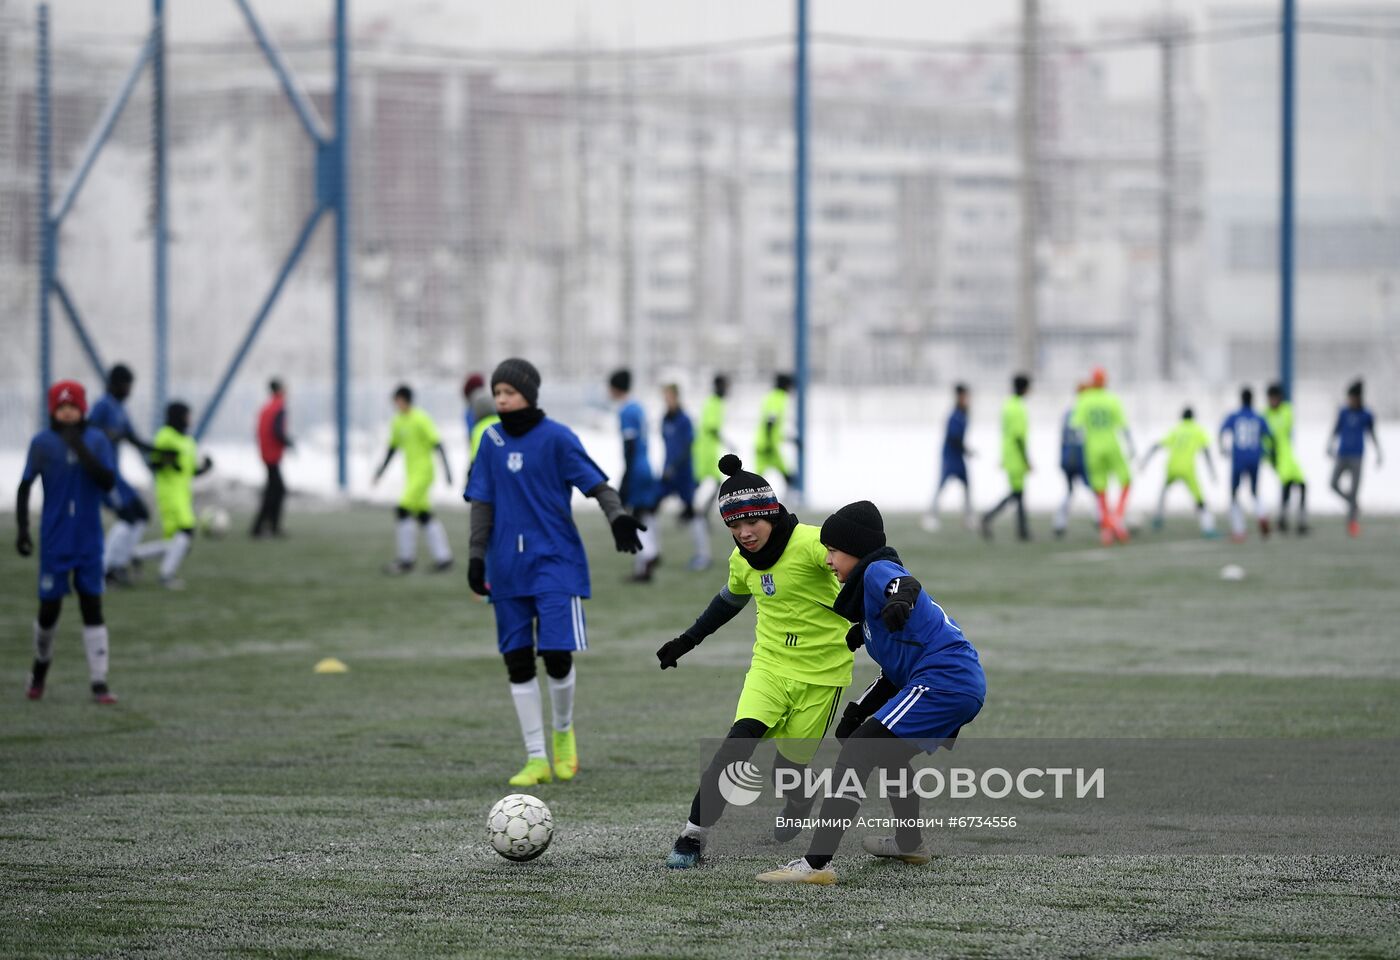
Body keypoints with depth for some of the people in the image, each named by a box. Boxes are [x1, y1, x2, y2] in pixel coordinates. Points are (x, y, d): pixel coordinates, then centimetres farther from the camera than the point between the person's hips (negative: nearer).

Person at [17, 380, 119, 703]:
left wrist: (81, 450, -21)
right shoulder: (42, 443, -3)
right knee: (49, 607, 3)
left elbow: (108, 482, -13)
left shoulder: (97, 441, -2)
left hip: (89, 540, 0)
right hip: (54, 540, 0)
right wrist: (22, 528, -8)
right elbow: (24, 487, 0)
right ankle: (41, 664, 31)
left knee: (92, 605, -2)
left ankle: (99, 684, -3)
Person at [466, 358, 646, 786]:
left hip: (555, 561, -4)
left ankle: (564, 731, 19)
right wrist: (477, 555, 7)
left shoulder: (557, 438, -6)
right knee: (517, 661, 3)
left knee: (556, 654, -11)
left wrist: (617, 516, -27)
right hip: (507, 568, 5)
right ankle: (536, 759, 10)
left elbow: (596, 482, -9)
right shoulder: (492, 439, 7)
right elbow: (483, 502, 12)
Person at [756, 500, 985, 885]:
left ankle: (816, 863, -26)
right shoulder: (866, 594, 26)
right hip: (966, 683, 11)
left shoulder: (877, 571, -4)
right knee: (887, 750, 34)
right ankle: (909, 843, 49)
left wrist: (901, 597, -54)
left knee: (857, 752, -17)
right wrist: (858, 712, 20)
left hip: (942, 679, -11)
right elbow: (896, 672, 29)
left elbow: (906, 582, -31)